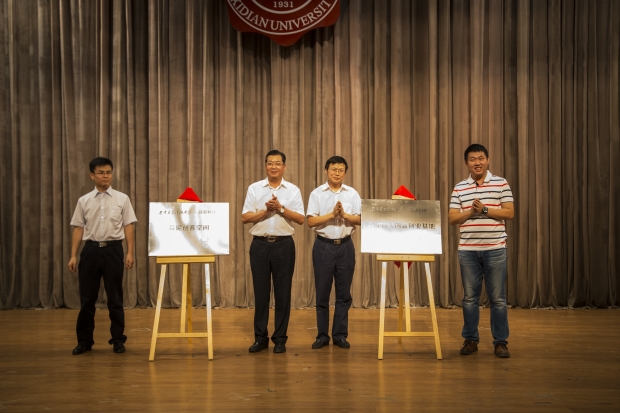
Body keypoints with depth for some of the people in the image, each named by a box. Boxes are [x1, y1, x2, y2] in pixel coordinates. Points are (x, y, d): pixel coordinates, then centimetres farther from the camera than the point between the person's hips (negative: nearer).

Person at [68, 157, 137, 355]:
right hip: (91, 249, 1)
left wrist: (130, 252, -5)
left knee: (115, 297, 4)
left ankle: (118, 339, 15)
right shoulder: (84, 201, 6)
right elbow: (78, 228, 7)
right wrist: (73, 255, 3)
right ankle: (85, 340, 17)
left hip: (113, 249, -1)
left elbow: (128, 227, 2)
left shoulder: (122, 199, 2)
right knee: (87, 297, 6)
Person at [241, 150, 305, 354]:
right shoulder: (254, 188, 5)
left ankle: (280, 339, 12)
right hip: (260, 244, 0)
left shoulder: (293, 190, 5)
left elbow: (300, 219, -2)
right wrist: (266, 210, -13)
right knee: (260, 292, 4)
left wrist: (281, 208, -14)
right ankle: (260, 337, 13)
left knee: (282, 292, 3)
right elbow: (245, 217, -1)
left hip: (284, 245, 0)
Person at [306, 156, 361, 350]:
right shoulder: (317, 194, -1)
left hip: (345, 246, 2)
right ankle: (322, 335, 14)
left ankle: (340, 335, 15)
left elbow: (360, 219, 0)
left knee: (344, 293, 5)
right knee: (322, 293, 4)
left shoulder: (352, 194, 5)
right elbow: (311, 221, -8)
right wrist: (332, 214, -18)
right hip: (323, 246, -1)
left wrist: (344, 214, -17)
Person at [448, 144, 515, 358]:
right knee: (470, 297, 8)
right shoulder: (459, 188, 7)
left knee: (498, 298, 2)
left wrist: (485, 210, -15)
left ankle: (500, 342, 11)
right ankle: (470, 339, 18)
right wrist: (471, 211, -13)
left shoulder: (501, 184, 1)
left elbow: (509, 213, -4)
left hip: (495, 249, -2)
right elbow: (452, 218, 3)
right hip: (468, 250, 2)